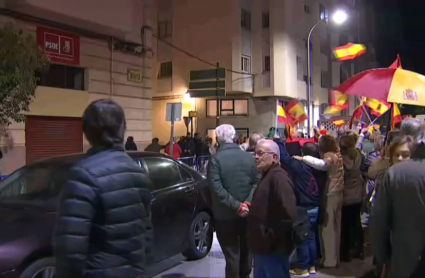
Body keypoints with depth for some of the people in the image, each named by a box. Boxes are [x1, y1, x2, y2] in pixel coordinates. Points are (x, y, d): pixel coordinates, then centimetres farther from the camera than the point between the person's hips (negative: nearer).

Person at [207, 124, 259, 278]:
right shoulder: (248, 157, 1)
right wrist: (247, 202, -11)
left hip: (225, 215, -4)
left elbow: (216, 188, -21)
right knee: (245, 250, 20)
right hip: (246, 213, 4)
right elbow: (256, 182, -4)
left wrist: (236, 206, -19)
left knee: (232, 254, 5)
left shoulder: (216, 159, -12)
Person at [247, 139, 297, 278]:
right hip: (264, 246, 10)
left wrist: (270, 237, -20)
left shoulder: (278, 177, -18)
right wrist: (251, 208, 8)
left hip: (273, 248, -10)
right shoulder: (267, 176, 14)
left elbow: (288, 214, -27)